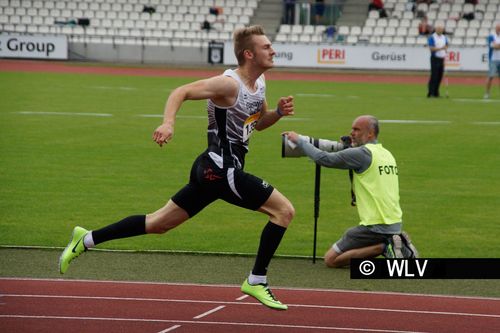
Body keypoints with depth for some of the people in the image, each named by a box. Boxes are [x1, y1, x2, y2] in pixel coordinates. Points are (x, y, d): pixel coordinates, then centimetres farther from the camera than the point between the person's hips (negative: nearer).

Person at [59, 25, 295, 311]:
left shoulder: (260, 81, 13)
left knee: (158, 224, 14)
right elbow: (181, 92, -18)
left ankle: (86, 239, 19)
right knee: (284, 210, -11)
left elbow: (259, 123, 26)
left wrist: (279, 112, 5)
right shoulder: (229, 84, -16)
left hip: (212, 170, 10)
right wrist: (168, 123, -34)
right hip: (221, 169, -10)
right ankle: (257, 281, -4)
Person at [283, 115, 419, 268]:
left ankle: (384, 247, -11)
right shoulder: (387, 154, 14)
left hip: (376, 225, -9)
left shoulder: (363, 153, -11)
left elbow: (324, 159, -13)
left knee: (331, 259, -1)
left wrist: (299, 140, -2)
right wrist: (348, 148, 11)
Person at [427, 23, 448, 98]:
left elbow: (446, 47, 17)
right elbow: (431, 48, -13)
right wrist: (440, 48, -21)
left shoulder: (444, 38, 14)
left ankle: (436, 92, 11)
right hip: (435, 58, -6)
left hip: (442, 59, 6)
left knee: (439, 77, 5)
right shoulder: (432, 38, -6)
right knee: (434, 76, -10)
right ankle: (430, 93, -9)